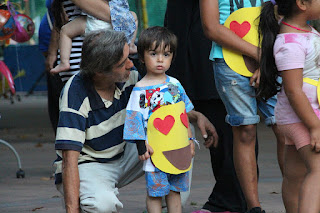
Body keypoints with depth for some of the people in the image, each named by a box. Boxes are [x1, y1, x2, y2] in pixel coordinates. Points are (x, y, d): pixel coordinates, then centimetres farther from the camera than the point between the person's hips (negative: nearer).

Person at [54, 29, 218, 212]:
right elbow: (70, 157, -30)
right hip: (87, 165, -7)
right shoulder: (76, 92, -26)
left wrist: (197, 116, -7)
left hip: (123, 157, 7)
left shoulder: (129, 79, -8)